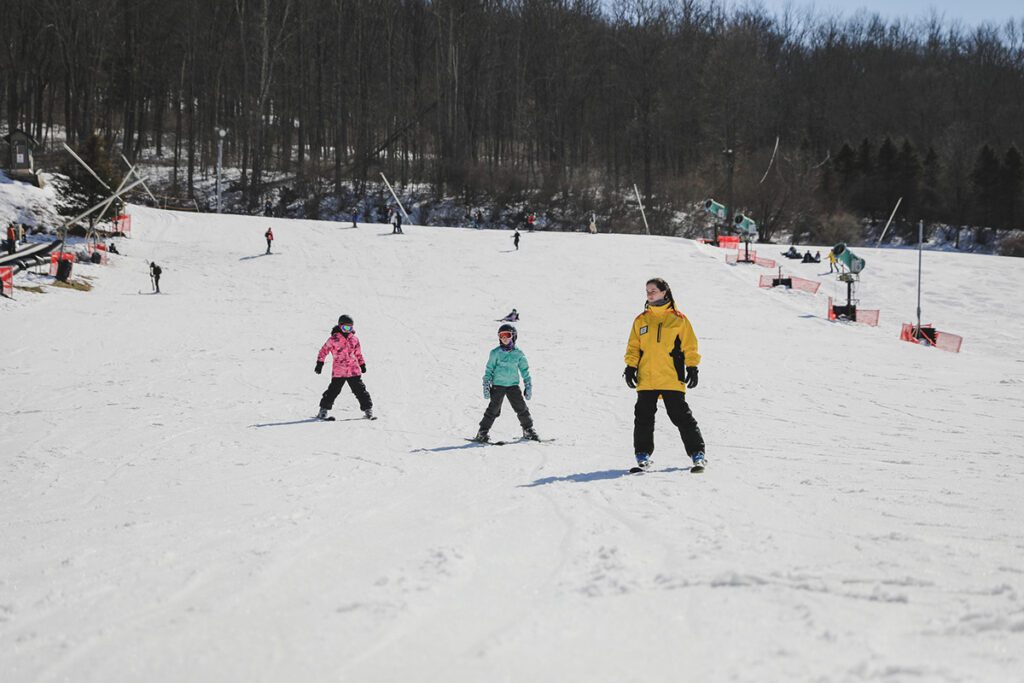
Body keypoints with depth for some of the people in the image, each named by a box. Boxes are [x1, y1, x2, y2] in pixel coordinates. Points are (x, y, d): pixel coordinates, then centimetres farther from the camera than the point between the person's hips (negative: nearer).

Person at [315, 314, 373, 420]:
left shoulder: (354, 339, 9)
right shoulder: (334, 339, -3)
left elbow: (358, 353, 22)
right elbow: (324, 350, 1)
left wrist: (362, 364, 24)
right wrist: (319, 363, -2)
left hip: (354, 371, 3)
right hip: (338, 372, -3)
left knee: (360, 390, 4)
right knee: (333, 391, -3)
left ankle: (368, 409, 11)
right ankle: (324, 410, 8)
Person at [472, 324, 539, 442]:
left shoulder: (518, 354, 5)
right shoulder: (495, 353, 0)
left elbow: (525, 370, 12)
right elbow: (489, 369, 3)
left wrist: (529, 386, 8)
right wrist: (486, 385, -3)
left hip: (513, 385, 2)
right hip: (498, 385, -2)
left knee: (522, 408, 2)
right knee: (493, 409, -7)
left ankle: (528, 430, 17)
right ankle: (483, 432, -1)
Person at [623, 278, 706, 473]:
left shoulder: (678, 319, 4)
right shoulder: (641, 320, 12)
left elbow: (689, 346, 5)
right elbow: (633, 347, 14)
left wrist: (692, 368, -2)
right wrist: (630, 367, 3)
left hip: (672, 379, -3)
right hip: (646, 379, 3)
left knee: (682, 417, -4)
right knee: (643, 417, 2)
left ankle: (698, 454, 2)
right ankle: (643, 456, 10)